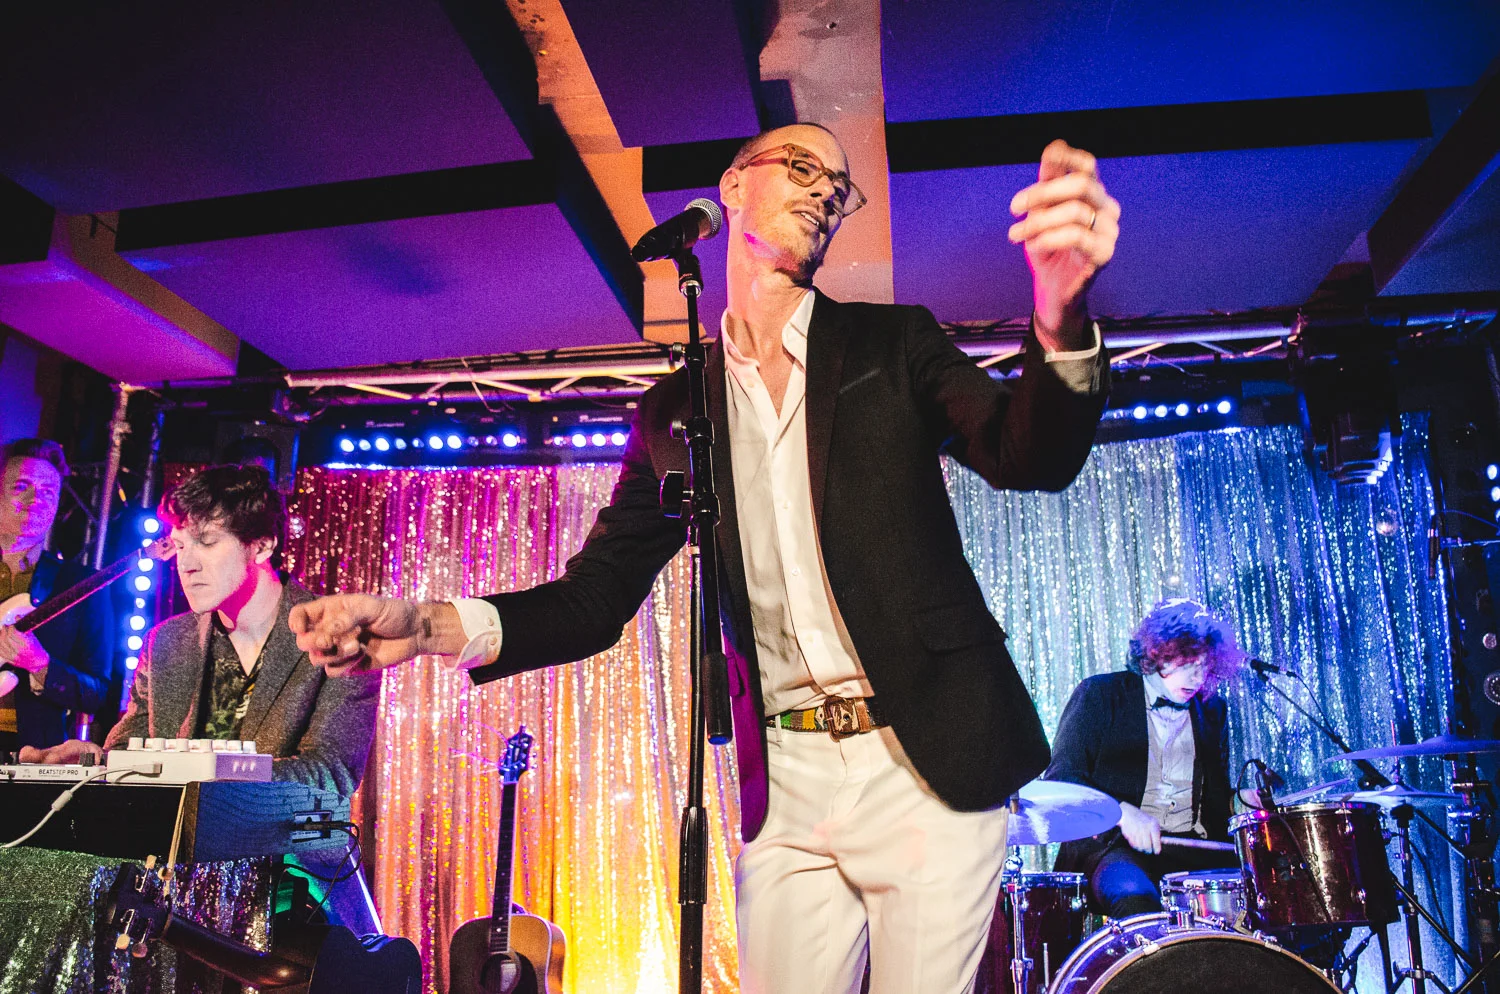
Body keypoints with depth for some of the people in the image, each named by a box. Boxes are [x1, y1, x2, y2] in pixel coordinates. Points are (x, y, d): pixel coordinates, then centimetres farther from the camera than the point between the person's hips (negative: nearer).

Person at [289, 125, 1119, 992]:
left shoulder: (893, 343, 5)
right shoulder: (679, 411, 8)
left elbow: (1029, 456, -9)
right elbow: (598, 597, 5)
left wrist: (1061, 316, -31)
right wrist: (431, 626, -12)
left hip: (929, 764, -1)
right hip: (786, 787, 2)